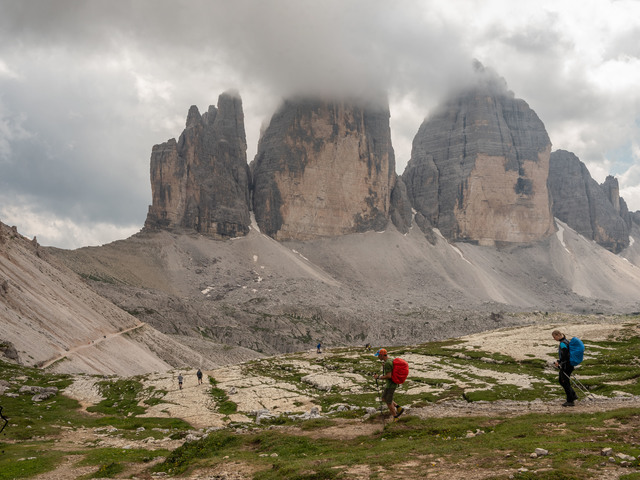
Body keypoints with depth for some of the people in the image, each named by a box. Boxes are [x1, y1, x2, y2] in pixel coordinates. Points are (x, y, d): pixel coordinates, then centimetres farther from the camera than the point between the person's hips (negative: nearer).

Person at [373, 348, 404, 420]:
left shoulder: (387, 363, -25)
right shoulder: (390, 360, 8)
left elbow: (389, 376, -29)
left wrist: (379, 377, -18)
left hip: (391, 385, -10)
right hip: (390, 384, 10)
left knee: (388, 403, 3)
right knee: (384, 399, 20)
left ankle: (395, 418, 16)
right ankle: (399, 408, 23)